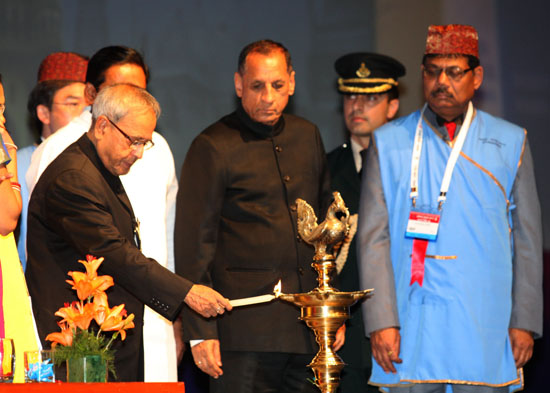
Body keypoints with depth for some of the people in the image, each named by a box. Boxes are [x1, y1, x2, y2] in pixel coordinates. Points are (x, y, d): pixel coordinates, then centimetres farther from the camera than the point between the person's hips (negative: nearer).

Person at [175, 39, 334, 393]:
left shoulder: (308, 136, 13)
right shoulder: (213, 147, -5)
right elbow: (193, 245, -6)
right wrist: (200, 332, -10)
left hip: (308, 332, 5)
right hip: (245, 333, -5)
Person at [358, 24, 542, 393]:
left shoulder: (510, 142, 9)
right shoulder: (389, 142, 8)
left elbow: (528, 240, 9)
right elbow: (373, 238, 3)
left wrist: (525, 321, 2)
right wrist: (381, 321, -5)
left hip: (485, 332, 0)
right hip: (410, 333, 0)